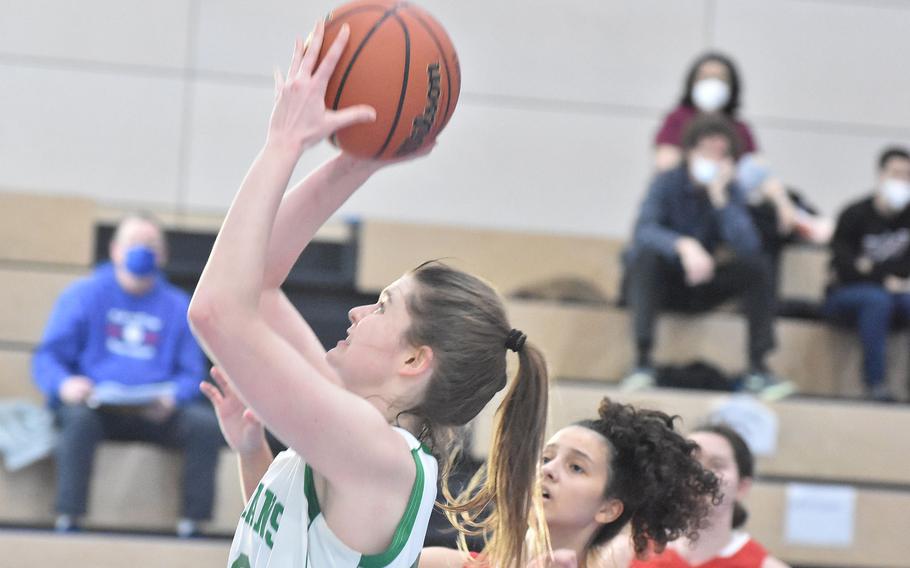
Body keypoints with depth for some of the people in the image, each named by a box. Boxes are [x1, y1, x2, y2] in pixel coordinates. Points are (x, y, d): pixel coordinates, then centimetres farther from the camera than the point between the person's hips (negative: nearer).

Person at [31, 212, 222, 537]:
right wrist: (64, 385, -21)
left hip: (156, 413, 2)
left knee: (205, 423, -26)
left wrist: (172, 398, -14)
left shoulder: (178, 306, 14)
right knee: (79, 417, -37)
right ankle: (67, 520, -36)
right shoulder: (83, 295, 8)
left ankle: (191, 525, -24)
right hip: (95, 405, -2)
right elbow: (46, 359, 3)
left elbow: (191, 375, 11)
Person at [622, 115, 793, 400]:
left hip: (698, 285, 3)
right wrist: (683, 245, -48)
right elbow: (643, 231, -32)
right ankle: (643, 362, -40)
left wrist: (720, 198, -25)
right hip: (659, 283, -3)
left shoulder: (729, 190, -5)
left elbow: (746, 246, -20)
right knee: (647, 254, -34)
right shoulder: (668, 183, -14)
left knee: (756, 266, -16)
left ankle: (758, 369, -18)